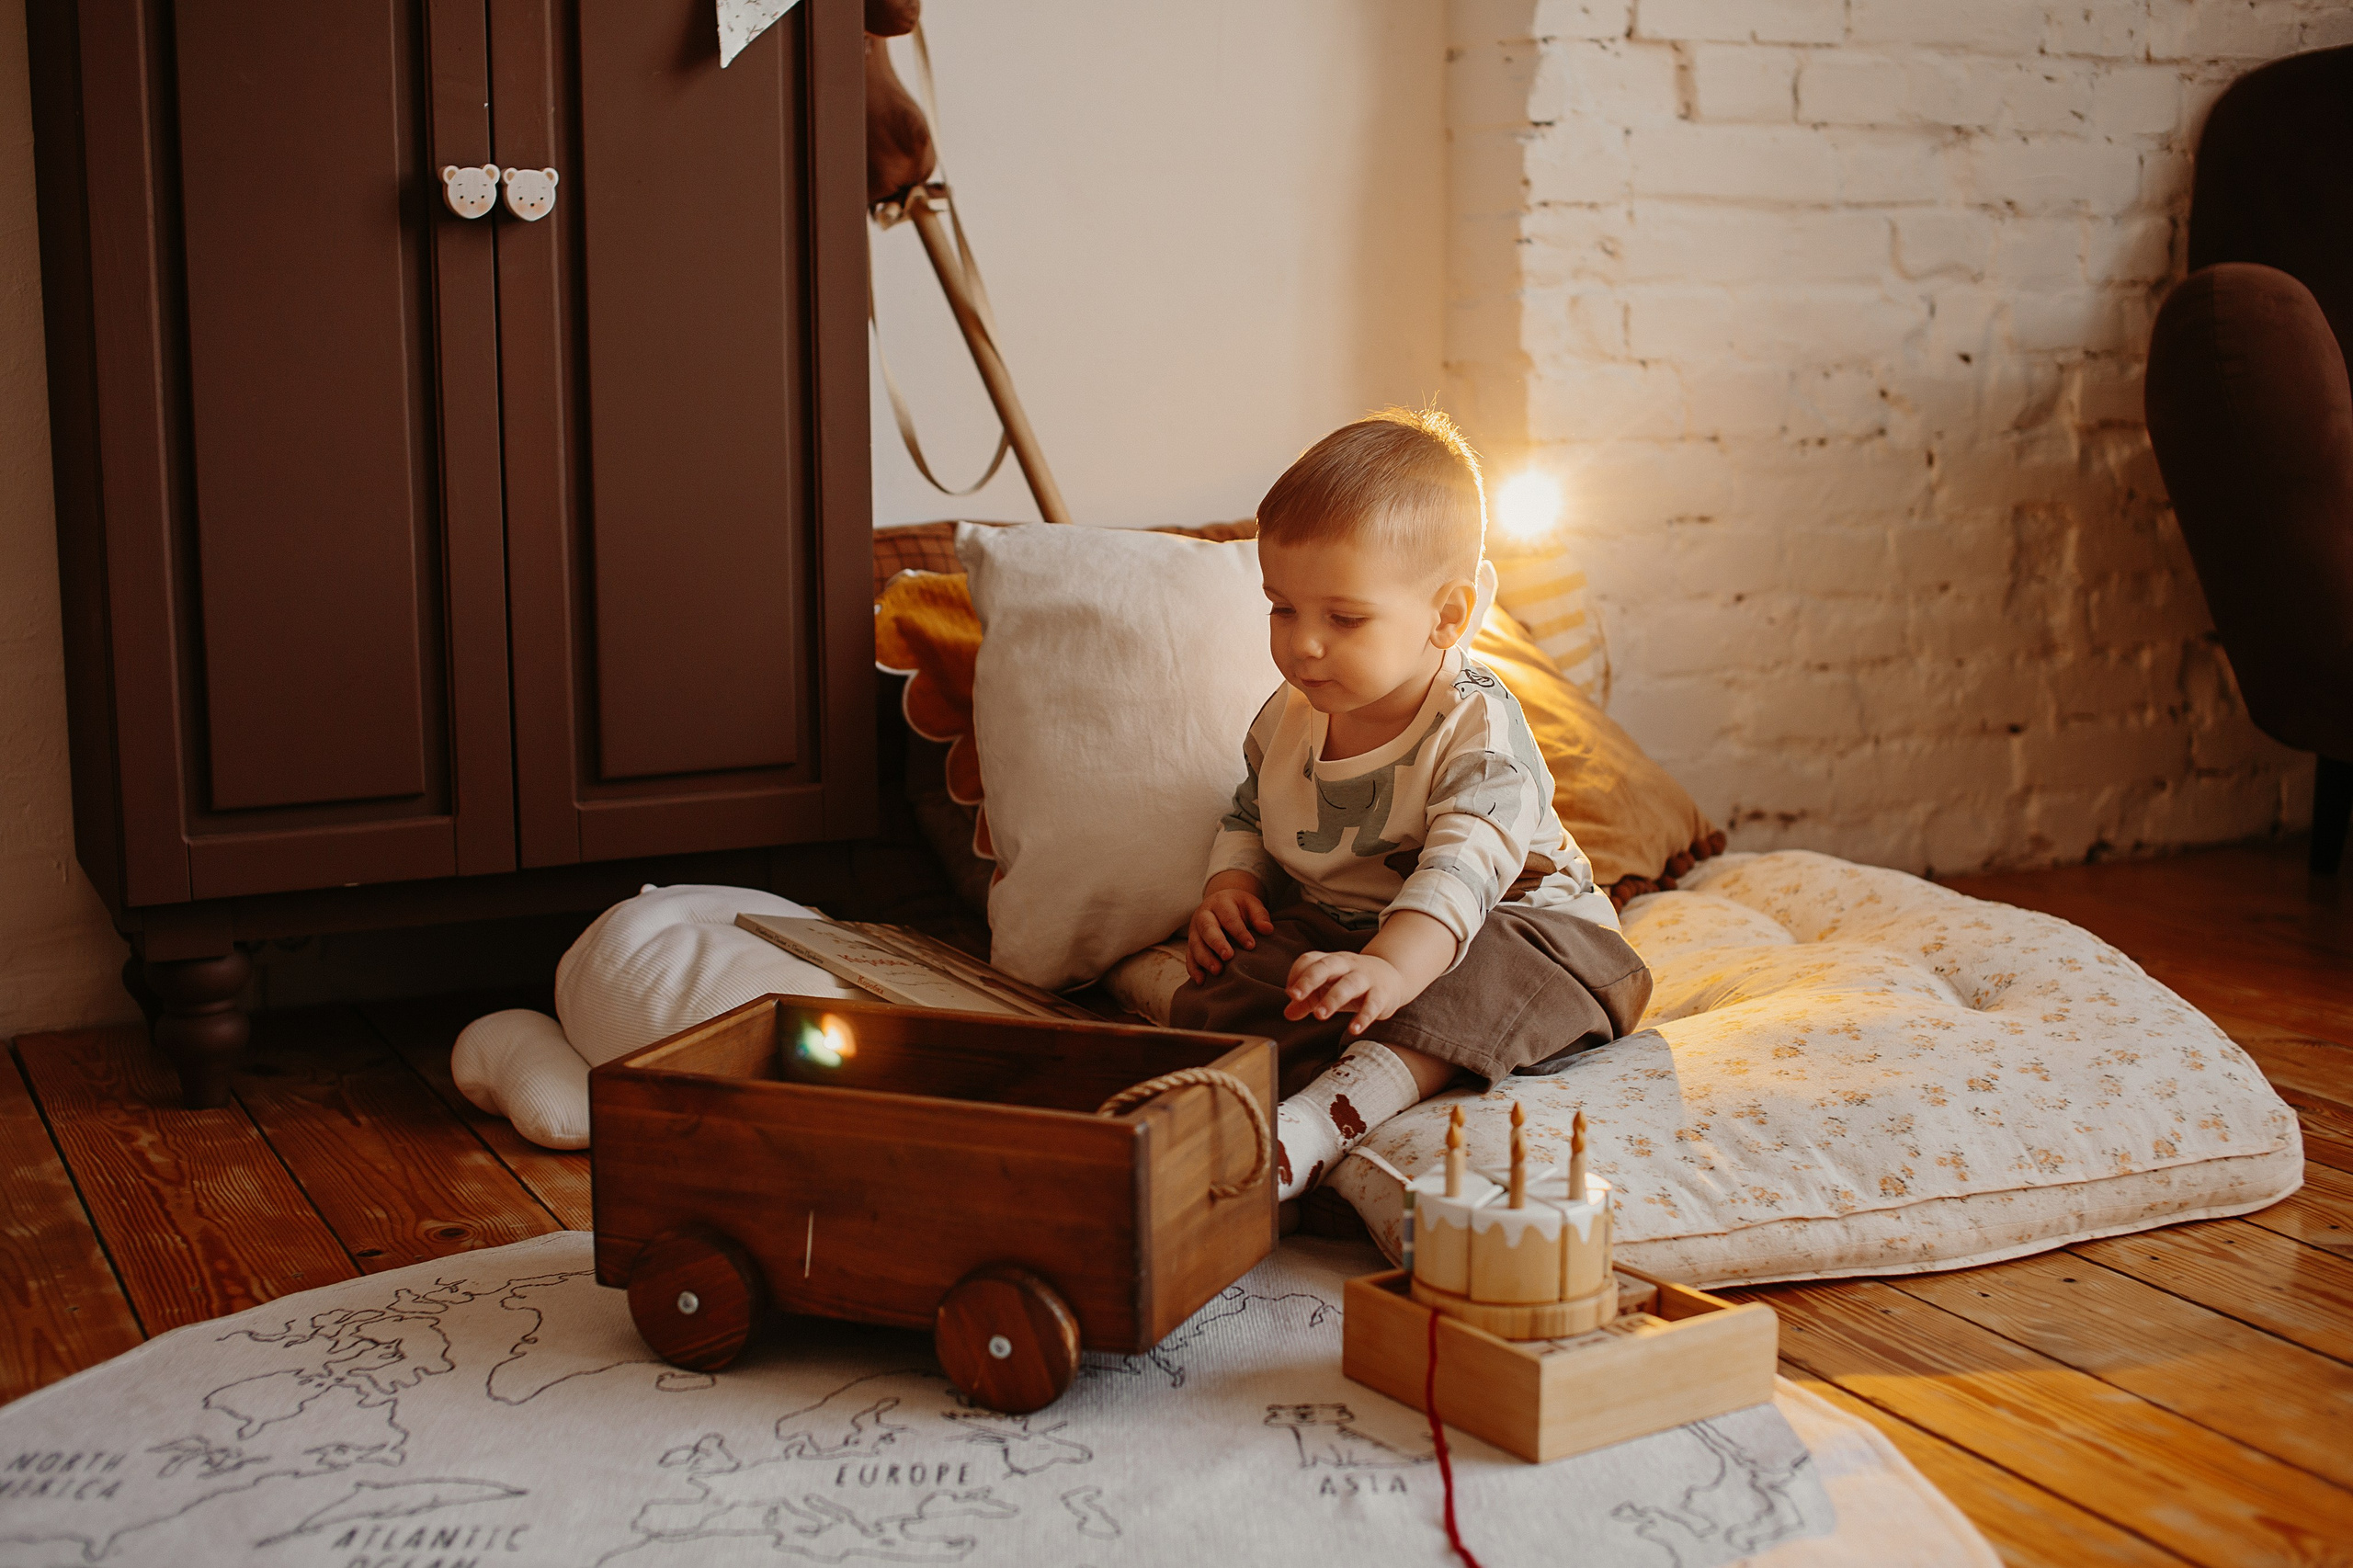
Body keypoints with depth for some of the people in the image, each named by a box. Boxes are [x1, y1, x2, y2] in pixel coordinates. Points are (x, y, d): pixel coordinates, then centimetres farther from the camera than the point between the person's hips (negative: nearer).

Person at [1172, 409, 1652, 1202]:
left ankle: (1322, 1123, -56)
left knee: (1494, 975, -39)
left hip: (1507, 926, -6)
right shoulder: (1288, 718, 0)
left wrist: (1391, 968, -57)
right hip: (1328, 927, 6)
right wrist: (1230, 886, -4)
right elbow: (1249, 818, 19)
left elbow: (1460, 873, -38)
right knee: (1219, 990, -20)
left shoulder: (1480, 731, -22)